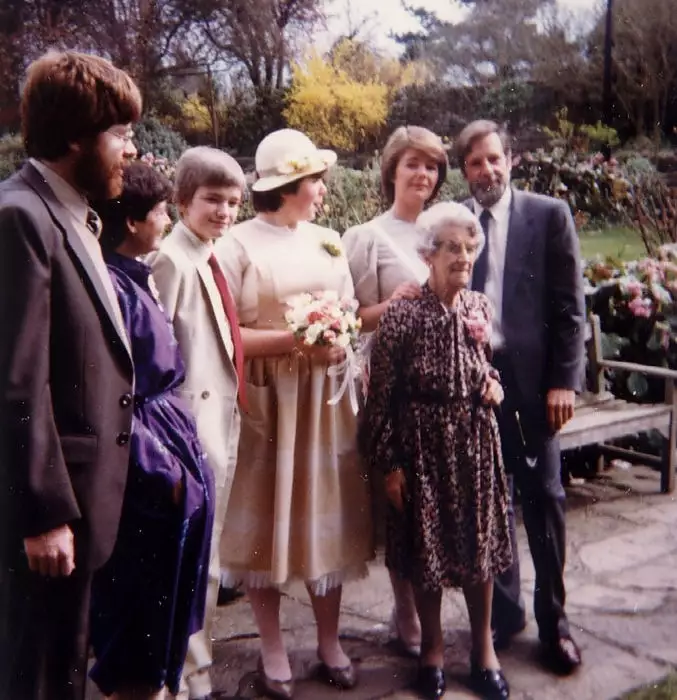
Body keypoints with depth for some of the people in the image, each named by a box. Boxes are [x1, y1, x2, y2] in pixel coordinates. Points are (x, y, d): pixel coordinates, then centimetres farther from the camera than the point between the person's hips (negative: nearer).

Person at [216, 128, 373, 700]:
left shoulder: (328, 241, 10)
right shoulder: (238, 245, -7)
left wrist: (341, 341, -8)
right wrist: (292, 340, -18)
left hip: (324, 396, 4)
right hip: (264, 400, -4)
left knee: (326, 514, 10)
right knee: (268, 518, 5)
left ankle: (330, 641, 25)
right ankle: (273, 651, 20)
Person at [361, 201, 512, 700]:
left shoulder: (481, 307, 2)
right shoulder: (402, 314, -12)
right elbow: (382, 395, -11)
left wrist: (494, 384, -3)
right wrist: (388, 462, -11)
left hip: (476, 438, 4)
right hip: (423, 442, -3)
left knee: (479, 542, 11)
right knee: (426, 545, 9)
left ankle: (484, 646, 31)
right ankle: (433, 647, 30)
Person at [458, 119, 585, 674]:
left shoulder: (550, 215, 1)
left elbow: (570, 306, -2)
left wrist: (564, 380, -7)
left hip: (530, 378, -2)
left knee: (544, 497, 5)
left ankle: (553, 618, 21)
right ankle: (503, 608, 28)